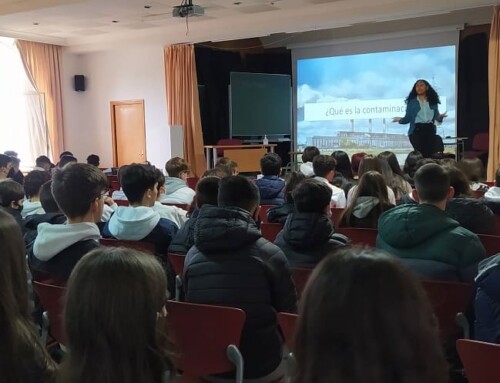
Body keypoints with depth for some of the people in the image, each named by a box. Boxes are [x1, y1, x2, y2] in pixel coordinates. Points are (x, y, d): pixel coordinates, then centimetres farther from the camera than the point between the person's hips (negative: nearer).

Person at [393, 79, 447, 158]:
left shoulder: (433, 101, 12)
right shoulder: (412, 102, 7)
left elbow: (436, 116, 8)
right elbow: (408, 118, 4)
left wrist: (440, 117, -14)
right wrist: (400, 120, -15)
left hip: (430, 130, 2)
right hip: (417, 130, -2)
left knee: (432, 154, -4)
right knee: (420, 154, -10)